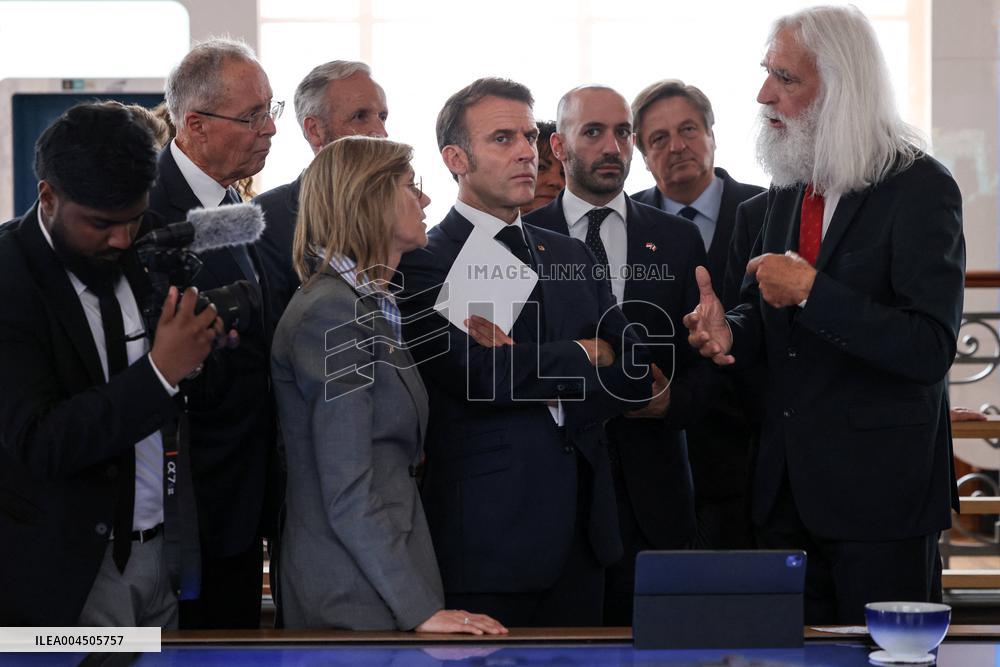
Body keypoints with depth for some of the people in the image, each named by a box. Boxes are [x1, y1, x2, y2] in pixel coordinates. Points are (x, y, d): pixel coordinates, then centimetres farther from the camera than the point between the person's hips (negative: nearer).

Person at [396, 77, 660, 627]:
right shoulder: (423, 262, -5)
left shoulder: (571, 256, 16)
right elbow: (478, 375, -20)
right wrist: (586, 354, -4)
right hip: (487, 539, -6)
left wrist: (535, 369, -11)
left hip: (582, 538, 6)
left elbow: (635, 376, 6)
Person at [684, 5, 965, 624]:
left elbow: (930, 348, -20)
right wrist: (730, 331, -5)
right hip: (788, 484, 7)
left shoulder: (920, 188, -12)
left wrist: (811, 291, -22)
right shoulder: (789, 186, 12)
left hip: (879, 488, -7)